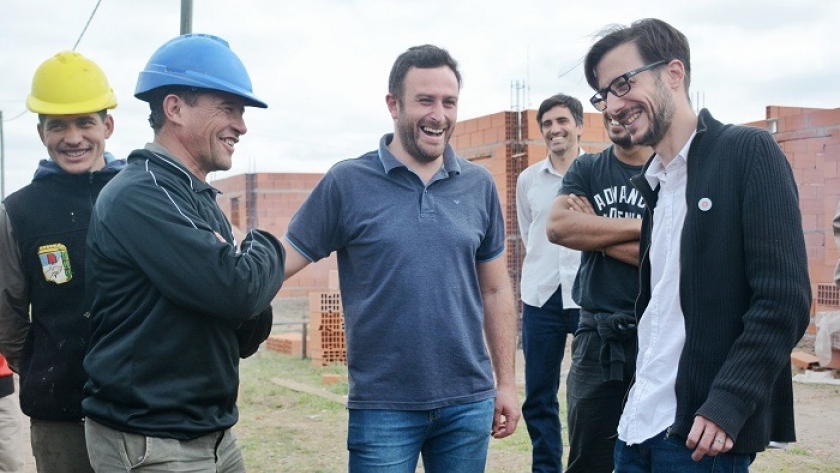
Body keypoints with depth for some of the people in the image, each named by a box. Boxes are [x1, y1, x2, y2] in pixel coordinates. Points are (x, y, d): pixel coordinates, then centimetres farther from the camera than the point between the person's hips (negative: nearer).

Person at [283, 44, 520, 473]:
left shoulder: (479, 185, 5)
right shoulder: (347, 182, -4)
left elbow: (495, 290, 10)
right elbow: (280, 262, -5)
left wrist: (506, 382, 8)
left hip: (469, 403, 3)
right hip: (382, 406, -3)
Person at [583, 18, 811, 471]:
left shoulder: (748, 151, -8)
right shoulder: (654, 181, 14)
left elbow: (784, 299, -15)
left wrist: (728, 404, -20)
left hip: (703, 429, -7)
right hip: (639, 425, 7)